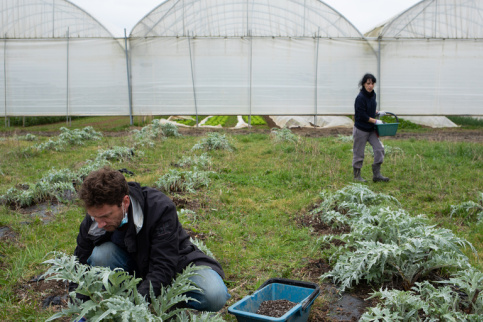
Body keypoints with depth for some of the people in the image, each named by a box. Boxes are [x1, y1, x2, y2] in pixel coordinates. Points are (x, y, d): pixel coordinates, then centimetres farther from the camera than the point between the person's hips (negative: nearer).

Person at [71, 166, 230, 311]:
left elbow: (163, 268, -32)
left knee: (214, 296, -31)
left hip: (175, 262, -3)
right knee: (101, 254, -29)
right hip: (134, 265, 3)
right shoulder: (91, 223, -18)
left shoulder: (160, 207, -32)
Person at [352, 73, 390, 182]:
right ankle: (357, 175, 20)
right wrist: (375, 121, -17)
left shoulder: (373, 95, 6)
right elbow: (362, 115, -20)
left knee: (379, 149, 1)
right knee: (359, 153, 4)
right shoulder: (360, 98, -19)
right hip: (361, 129, -8)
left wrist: (378, 113, 6)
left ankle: (376, 174, 10)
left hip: (371, 129, 8)